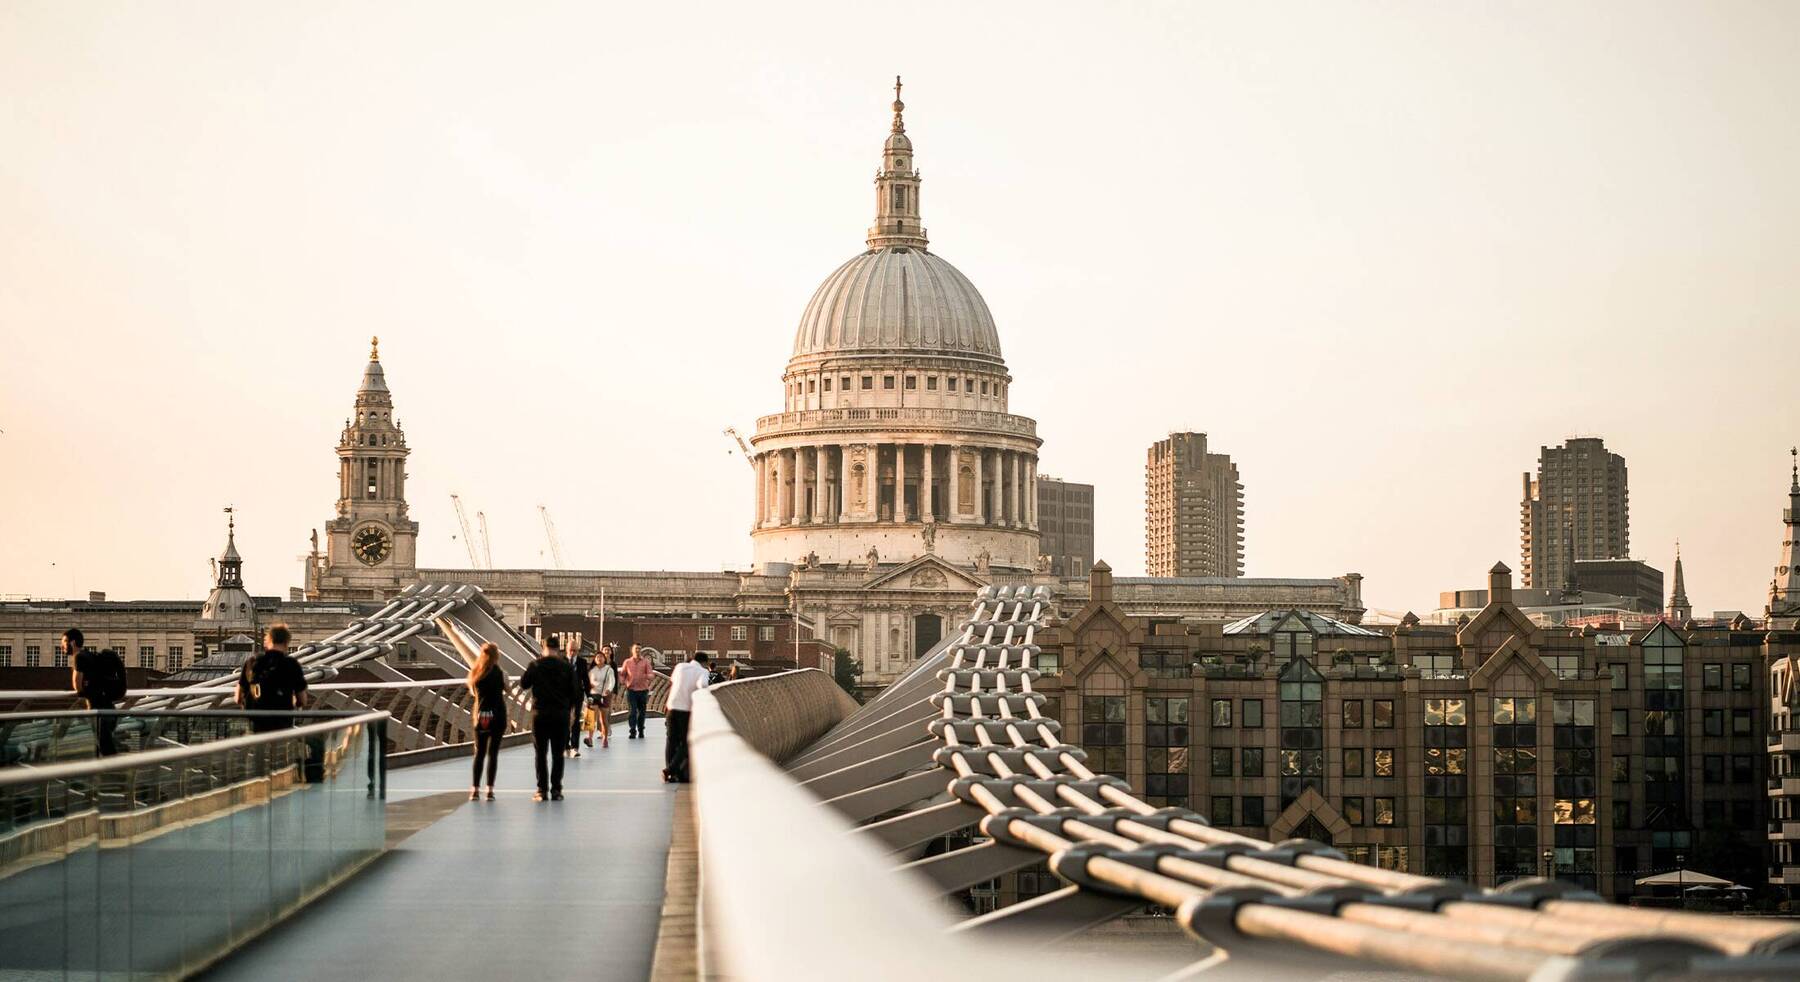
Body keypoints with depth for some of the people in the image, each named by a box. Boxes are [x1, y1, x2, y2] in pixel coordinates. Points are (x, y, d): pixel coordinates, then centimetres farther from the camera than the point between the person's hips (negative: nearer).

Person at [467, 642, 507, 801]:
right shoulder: (498, 672, -8)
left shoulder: (476, 672, 3)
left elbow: (474, 691, 12)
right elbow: (506, 689, 1)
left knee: (479, 753, 9)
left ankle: (475, 789, 5)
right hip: (497, 715, -3)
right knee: (493, 753, 1)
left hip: (481, 715, 3)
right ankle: (490, 790, -2)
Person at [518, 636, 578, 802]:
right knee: (558, 754, 6)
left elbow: (523, 685, 5)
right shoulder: (566, 667, -2)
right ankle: (556, 790, 4)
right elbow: (574, 690, 0)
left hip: (540, 713, -1)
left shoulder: (535, 666, -5)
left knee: (540, 754, 7)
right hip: (561, 715, 1)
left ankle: (542, 790, 3)